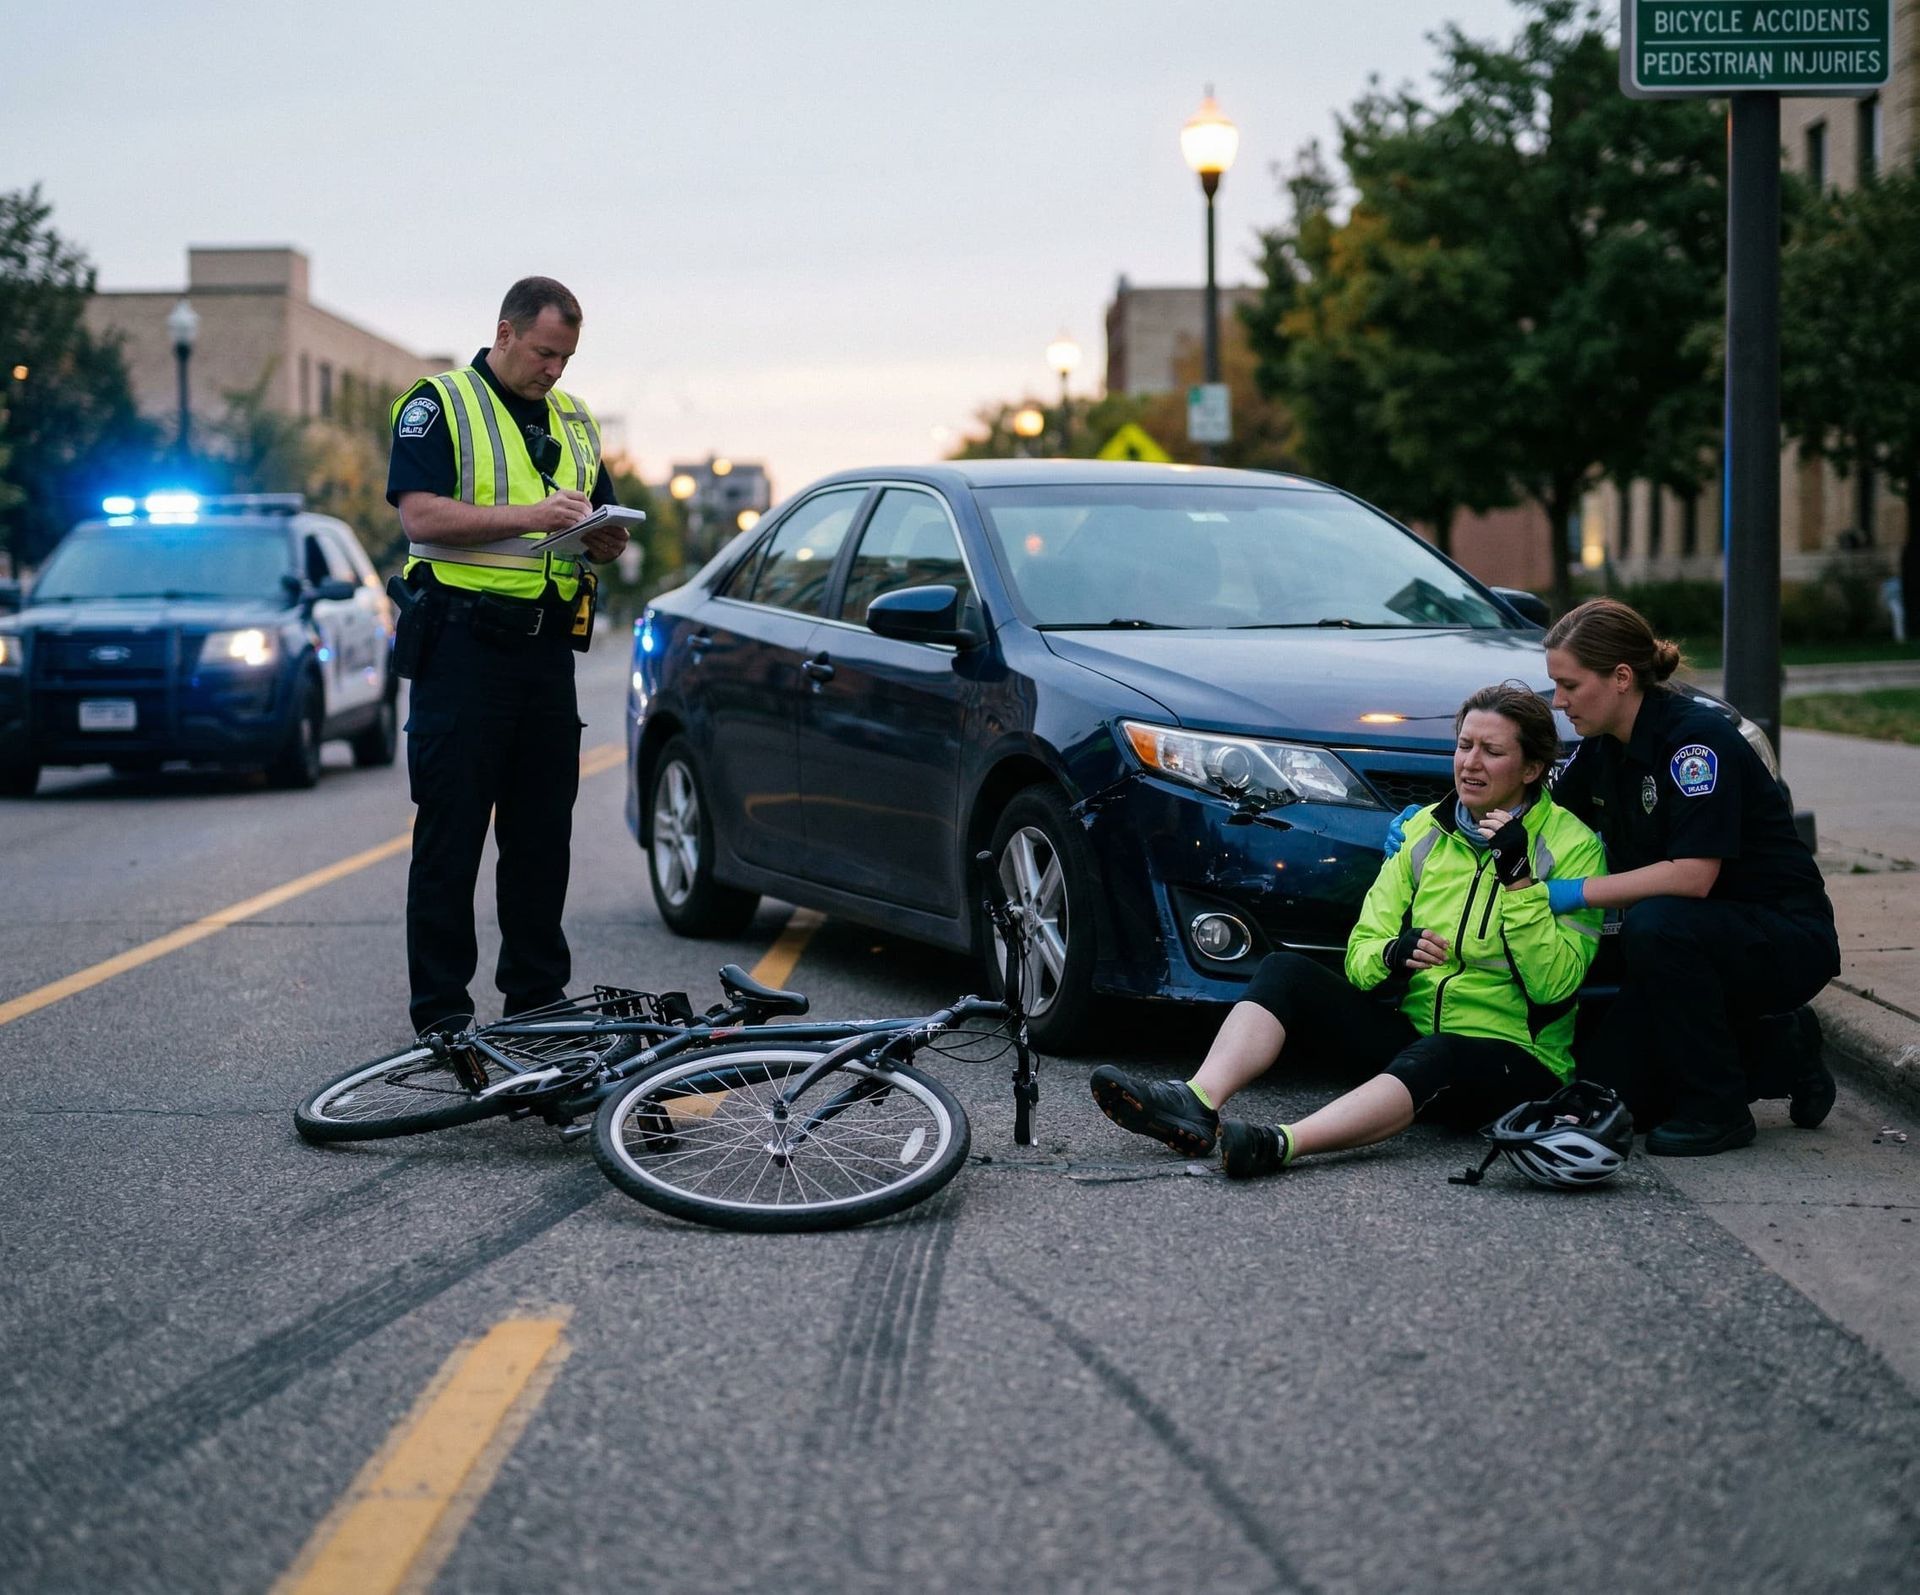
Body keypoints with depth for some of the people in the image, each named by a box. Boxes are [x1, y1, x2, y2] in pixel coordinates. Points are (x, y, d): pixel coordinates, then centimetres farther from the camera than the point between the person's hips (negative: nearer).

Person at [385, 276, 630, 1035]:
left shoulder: (574, 421, 19)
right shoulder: (438, 405, -2)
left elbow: (600, 525, 23)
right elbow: (422, 516, -15)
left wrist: (605, 537, -1)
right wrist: (531, 516, -22)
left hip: (547, 648, 6)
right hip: (463, 647, -6)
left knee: (544, 830, 9)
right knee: (451, 831, -3)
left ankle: (538, 993, 18)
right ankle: (440, 1005, 2)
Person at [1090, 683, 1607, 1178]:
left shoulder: (1572, 845, -4)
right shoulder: (1424, 829, 10)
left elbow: (1556, 986, -14)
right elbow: (1361, 951, 6)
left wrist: (1517, 879, -21)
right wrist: (1391, 955, -18)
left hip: (1516, 1059, -5)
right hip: (1412, 1030, 5)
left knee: (1435, 1057, -40)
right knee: (1284, 970, -14)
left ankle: (1282, 1145, -61)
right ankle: (1197, 1104, -38)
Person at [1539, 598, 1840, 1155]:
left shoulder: (1696, 738, -23)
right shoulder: (1602, 749, 2)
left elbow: (1693, 875, -30)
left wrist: (1574, 893, -28)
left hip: (1787, 939, -8)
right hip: (1695, 940, 8)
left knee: (1655, 923, -36)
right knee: (1605, 1091, -5)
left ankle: (1718, 1109, -17)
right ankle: (1777, 1050, 15)